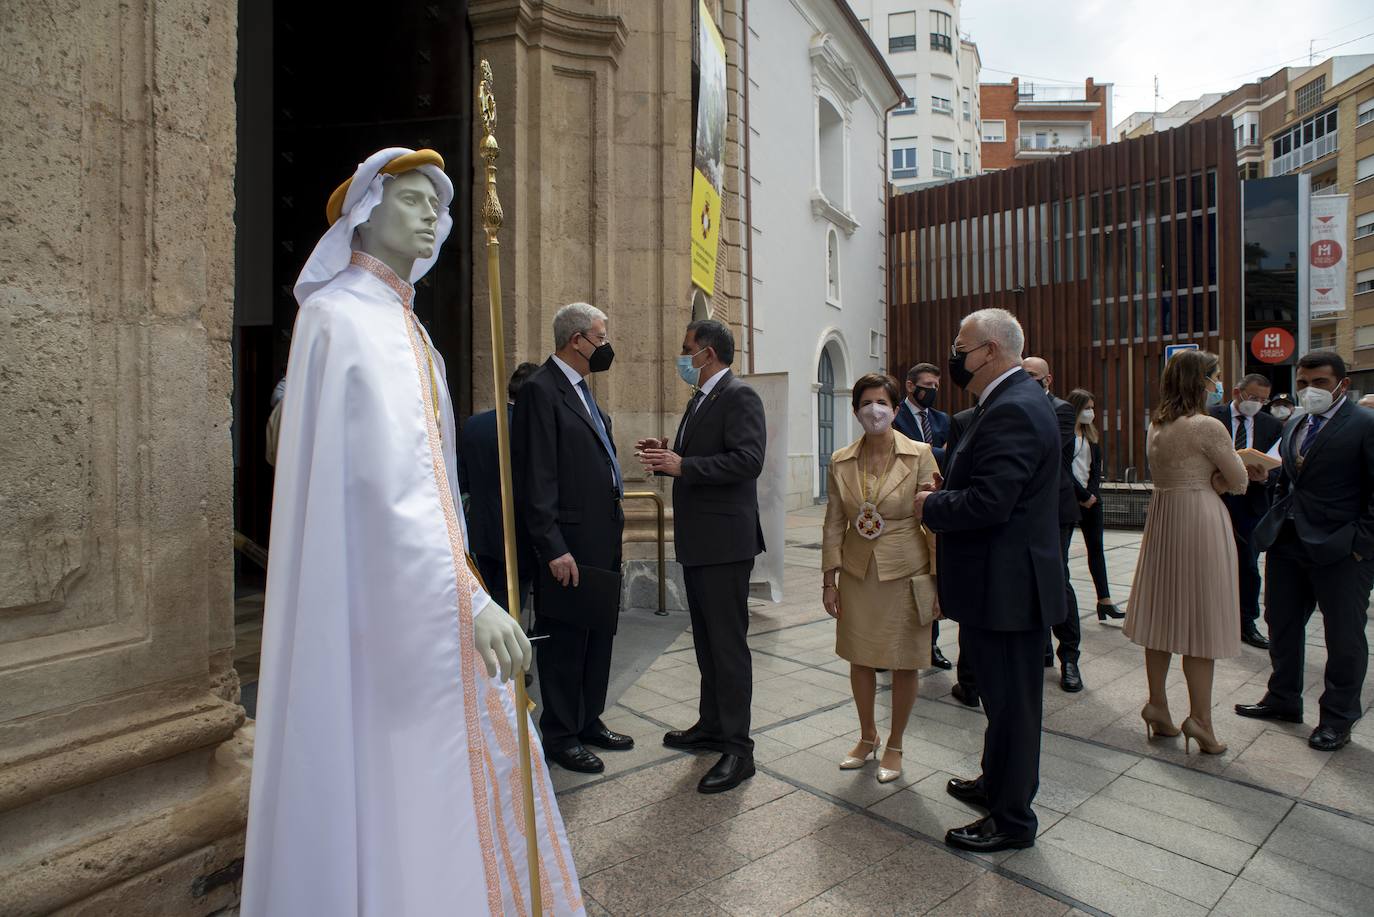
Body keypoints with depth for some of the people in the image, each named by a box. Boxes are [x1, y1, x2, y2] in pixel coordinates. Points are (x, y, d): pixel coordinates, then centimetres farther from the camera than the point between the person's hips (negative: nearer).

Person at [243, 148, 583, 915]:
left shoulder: (406, 325, 16)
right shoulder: (340, 316, -12)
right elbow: (385, 478, -23)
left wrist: (465, 587, 16)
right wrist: (472, 598, -28)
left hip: (432, 591, 9)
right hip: (382, 597, -9)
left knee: (462, 766, 17)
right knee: (391, 777, 3)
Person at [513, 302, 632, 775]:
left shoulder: (581, 389, 15)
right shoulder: (541, 390, -14)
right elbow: (537, 479, -19)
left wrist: (615, 516, 15)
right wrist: (554, 547, -20)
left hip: (602, 540, 9)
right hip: (570, 544, -9)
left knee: (599, 635, 18)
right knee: (565, 641, 5)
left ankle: (589, 721, 34)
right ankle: (561, 736, 22)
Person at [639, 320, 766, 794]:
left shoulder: (739, 396, -12)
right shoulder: (699, 401, 17)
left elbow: (748, 460, -24)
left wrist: (682, 465, -23)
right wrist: (668, 455, 5)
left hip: (724, 541, -10)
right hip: (697, 541, 10)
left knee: (728, 643, -2)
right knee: (706, 640, 19)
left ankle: (737, 749, 9)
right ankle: (711, 725, 33)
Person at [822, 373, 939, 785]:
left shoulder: (920, 455, -9)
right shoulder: (841, 462, -1)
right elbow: (834, 523, 4)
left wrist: (939, 577, -8)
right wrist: (829, 579, 3)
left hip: (905, 572, -3)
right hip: (858, 572, 3)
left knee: (904, 663, 10)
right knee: (859, 658, 13)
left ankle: (894, 745, 31)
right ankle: (867, 736, 36)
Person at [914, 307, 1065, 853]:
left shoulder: (1012, 410, -22)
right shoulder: (1016, 400, 12)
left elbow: (988, 502, -30)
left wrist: (930, 506, -14)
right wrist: (942, 498, 3)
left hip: (1005, 586, -10)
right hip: (1005, 582, 10)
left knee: (1011, 700, 5)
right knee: (1006, 697, 23)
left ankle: (1012, 819, 22)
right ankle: (998, 783, 42)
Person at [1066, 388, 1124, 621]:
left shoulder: (1090, 433, 13)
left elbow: (1097, 465, 10)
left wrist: (1092, 492, -3)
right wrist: (1083, 495, -14)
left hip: (1091, 497, 7)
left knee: (1096, 547, 6)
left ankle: (1104, 599, 9)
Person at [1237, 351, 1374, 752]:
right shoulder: (1293, 427, 12)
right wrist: (1278, 522, 10)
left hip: (1339, 550, -7)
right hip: (1287, 543, 7)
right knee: (1281, 625, 16)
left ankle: (1337, 719, 22)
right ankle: (1283, 700, 32)